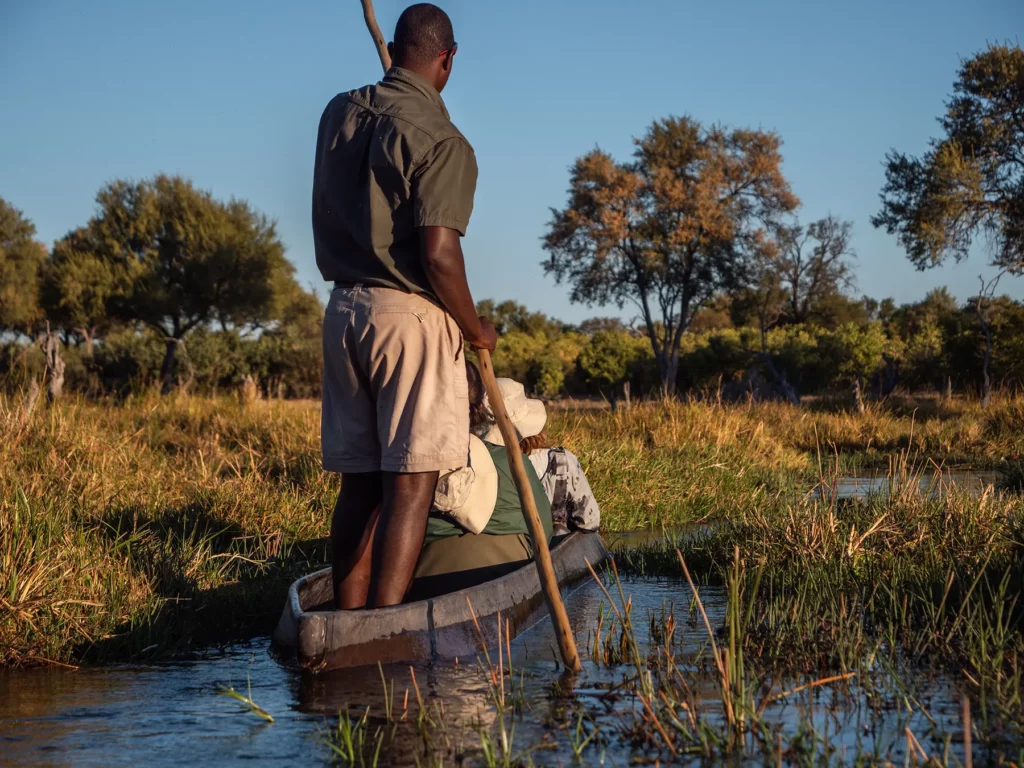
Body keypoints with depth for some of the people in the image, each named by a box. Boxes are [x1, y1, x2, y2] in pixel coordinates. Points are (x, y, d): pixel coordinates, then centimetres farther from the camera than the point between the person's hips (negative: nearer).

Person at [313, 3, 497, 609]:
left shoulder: (339, 113, 8)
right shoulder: (442, 140, -12)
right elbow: (438, 253, -20)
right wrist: (475, 327, -4)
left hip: (344, 309, 7)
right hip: (411, 315, -7)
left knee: (359, 479, 10)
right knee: (412, 480, -6)